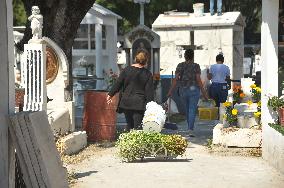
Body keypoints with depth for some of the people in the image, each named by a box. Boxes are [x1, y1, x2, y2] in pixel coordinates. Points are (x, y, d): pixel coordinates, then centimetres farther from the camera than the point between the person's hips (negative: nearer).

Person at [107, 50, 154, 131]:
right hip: (139, 104, -3)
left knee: (129, 125, 17)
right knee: (137, 127, -3)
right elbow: (149, 91, -5)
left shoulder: (126, 70, 2)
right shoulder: (147, 74, -5)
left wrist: (110, 94, 20)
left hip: (126, 102, 3)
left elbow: (118, 84, 6)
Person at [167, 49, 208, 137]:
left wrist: (170, 91, -4)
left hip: (183, 90, 3)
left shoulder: (180, 65, 0)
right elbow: (198, 80, -11)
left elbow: (176, 79, -6)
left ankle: (190, 127, 29)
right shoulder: (196, 66, -7)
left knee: (187, 108, 20)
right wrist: (204, 93, -6)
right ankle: (190, 130, -16)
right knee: (192, 110, -4)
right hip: (193, 89, -3)